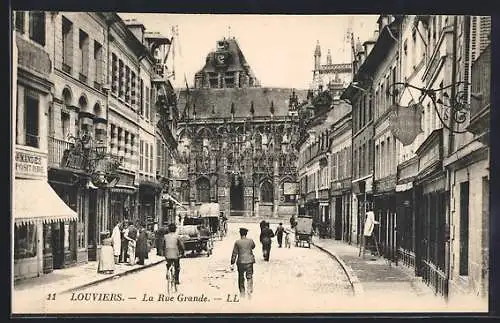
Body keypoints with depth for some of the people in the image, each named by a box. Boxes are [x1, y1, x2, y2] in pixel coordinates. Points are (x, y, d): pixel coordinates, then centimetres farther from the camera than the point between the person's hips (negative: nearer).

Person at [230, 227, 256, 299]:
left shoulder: (237, 242, -7)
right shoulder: (250, 241, -2)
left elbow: (234, 254, -6)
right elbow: (253, 246, 21)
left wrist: (232, 264, -2)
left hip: (241, 262, -1)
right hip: (249, 261, 1)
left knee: (241, 278, 12)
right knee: (249, 277, 8)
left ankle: (242, 293, 17)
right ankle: (250, 291, -9)